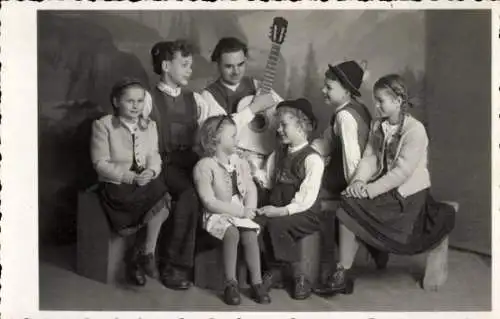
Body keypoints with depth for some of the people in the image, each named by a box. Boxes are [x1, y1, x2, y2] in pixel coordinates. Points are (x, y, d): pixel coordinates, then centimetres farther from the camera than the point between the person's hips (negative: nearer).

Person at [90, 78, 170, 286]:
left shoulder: (149, 125, 13)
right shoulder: (103, 125, -3)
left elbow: (154, 156, 8)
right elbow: (101, 163, -9)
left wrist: (151, 171, -17)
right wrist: (131, 177, -21)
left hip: (145, 181, 5)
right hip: (115, 185, -4)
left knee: (162, 201, -28)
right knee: (160, 201, -30)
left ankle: (138, 258, -10)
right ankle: (148, 255, -7)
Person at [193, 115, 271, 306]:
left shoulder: (239, 163, 12)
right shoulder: (204, 166, -9)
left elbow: (251, 188, 7)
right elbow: (210, 202, -15)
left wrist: (249, 209, -15)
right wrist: (239, 211, -19)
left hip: (240, 213, 5)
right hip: (217, 215, -4)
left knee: (250, 234, -26)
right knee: (232, 233, -34)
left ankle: (257, 283, -20)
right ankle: (231, 284, -24)